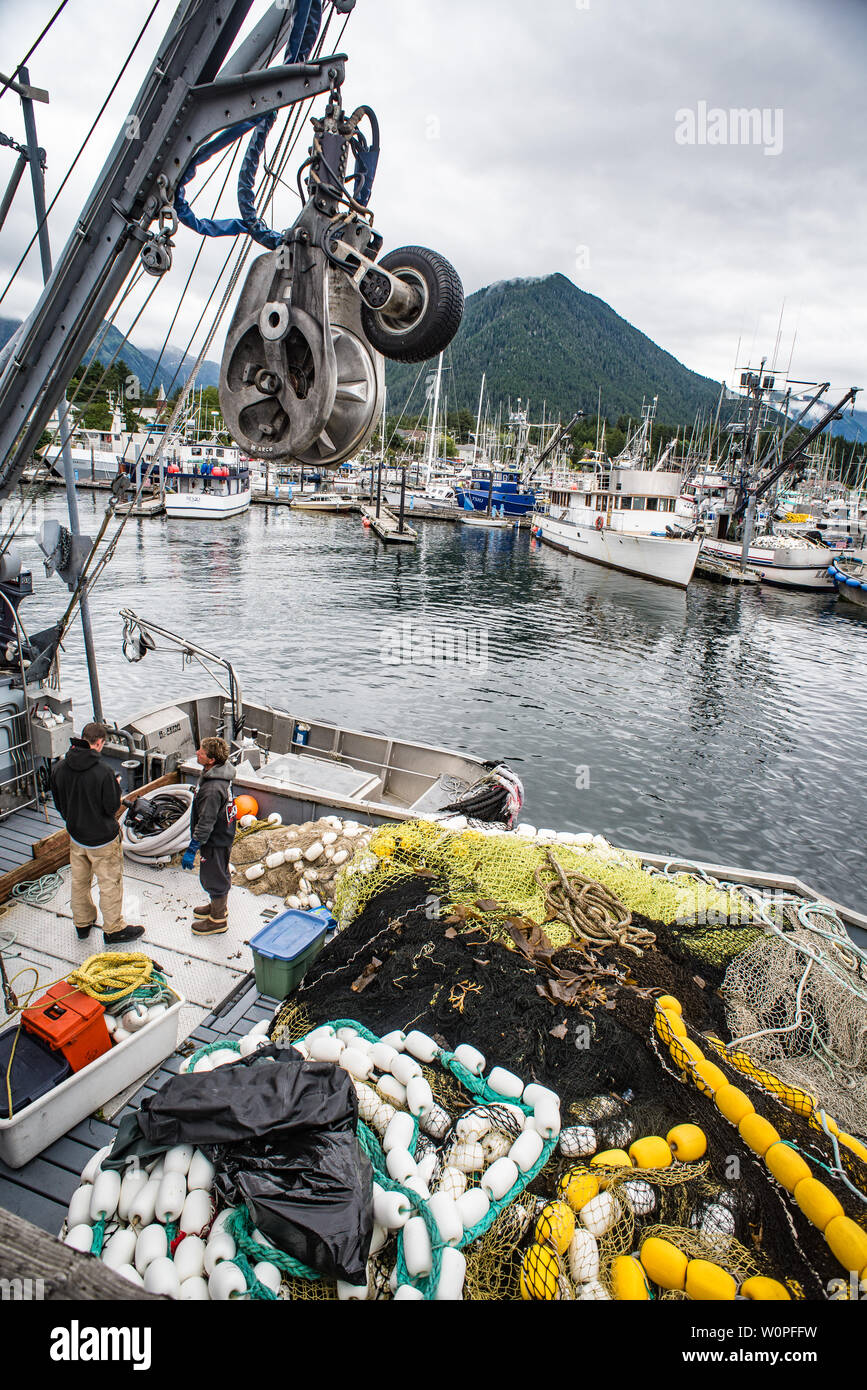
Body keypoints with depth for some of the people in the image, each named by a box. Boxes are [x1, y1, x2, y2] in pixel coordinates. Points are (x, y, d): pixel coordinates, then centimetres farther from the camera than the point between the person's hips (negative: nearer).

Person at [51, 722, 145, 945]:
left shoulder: (59, 768, -9)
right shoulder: (102, 771, -28)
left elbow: (59, 803, 4)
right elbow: (113, 807, -18)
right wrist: (115, 787, 0)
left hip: (76, 836, 6)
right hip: (103, 838, -6)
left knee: (79, 881, 22)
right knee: (110, 884, 10)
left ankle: (82, 923, 40)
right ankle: (113, 930, 23)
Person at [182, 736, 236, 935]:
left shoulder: (213, 789, -35)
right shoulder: (219, 773, -4)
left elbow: (206, 823, -29)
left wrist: (192, 850, -20)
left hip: (215, 841, -9)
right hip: (224, 834, 9)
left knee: (214, 877, 10)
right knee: (220, 874, 27)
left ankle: (218, 920, 30)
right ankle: (218, 906, 49)